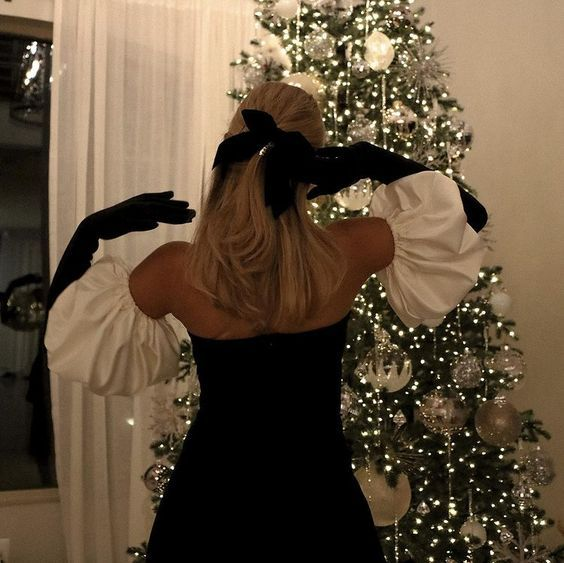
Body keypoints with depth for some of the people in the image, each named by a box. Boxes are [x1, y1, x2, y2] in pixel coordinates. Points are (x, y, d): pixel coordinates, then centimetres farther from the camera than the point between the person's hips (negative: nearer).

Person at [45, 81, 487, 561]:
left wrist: (90, 232, 3)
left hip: (211, 497, 1)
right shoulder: (346, 255, -18)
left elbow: (76, 339, -1)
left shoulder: (178, 269, -17)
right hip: (316, 494, 0)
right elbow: (467, 214, -3)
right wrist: (372, 161, -9)